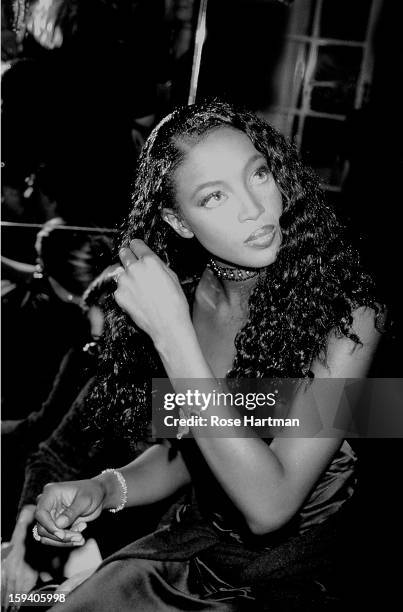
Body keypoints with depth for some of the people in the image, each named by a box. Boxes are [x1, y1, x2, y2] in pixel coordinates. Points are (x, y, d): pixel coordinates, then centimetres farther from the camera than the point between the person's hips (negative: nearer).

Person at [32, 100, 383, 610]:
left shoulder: (345, 315, -22)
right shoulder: (182, 294, -8)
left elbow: (268, 506, -27)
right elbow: (180, 452, 7)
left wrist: (172, 330, -30)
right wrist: (104, 488, -14)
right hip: (190, 545, 4)